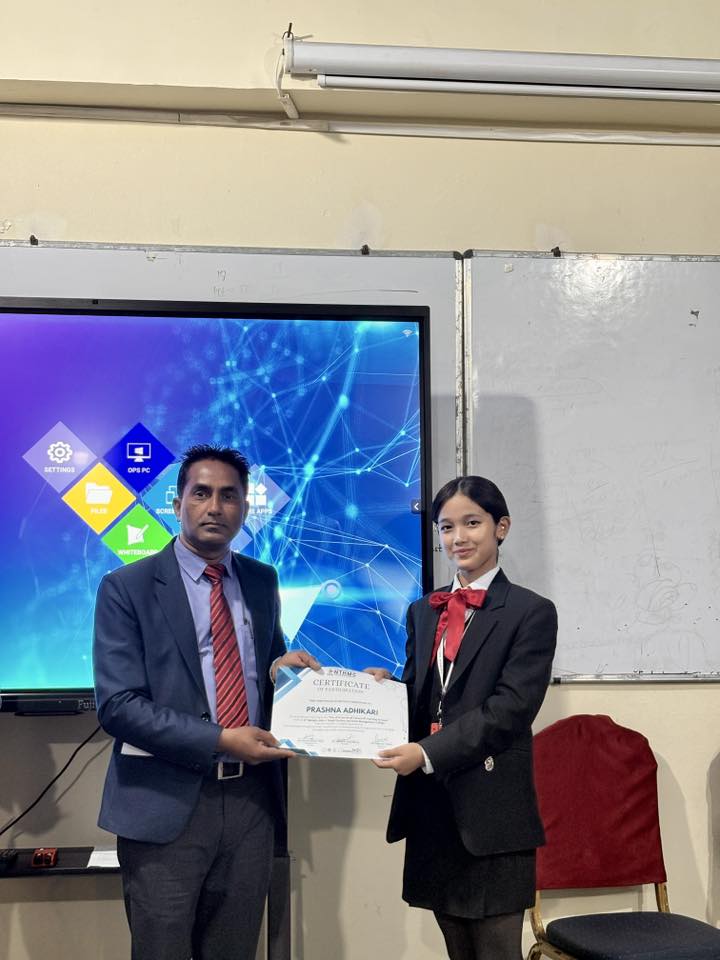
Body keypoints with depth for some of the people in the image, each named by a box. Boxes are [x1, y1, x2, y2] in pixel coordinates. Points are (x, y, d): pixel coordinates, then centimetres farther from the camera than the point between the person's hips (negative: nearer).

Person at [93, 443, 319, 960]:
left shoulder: (262, 581, 9)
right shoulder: (127, 587, -7)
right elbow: (117, 704, -14)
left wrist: (279, 665, -3)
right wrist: (220, 741, -20)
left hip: (250, 797, 5)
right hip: (167, 803, -4)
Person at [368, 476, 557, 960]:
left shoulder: (531, 612, -4)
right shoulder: (423, 611, 14)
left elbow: (511, 707, -14)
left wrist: (428, 753, -21)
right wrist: (385, 685, -5)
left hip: (492, 809, -5)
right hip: (431, 805, 6)